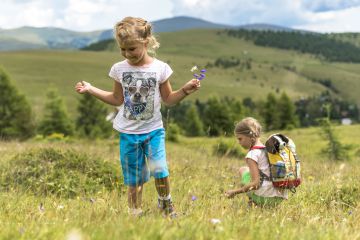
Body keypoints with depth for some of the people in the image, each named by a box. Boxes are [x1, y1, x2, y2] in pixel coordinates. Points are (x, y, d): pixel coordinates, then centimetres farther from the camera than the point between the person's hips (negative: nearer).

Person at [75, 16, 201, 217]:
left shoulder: (160, 68, -6)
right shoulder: (119, 69, -1)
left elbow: (168, 99, 4)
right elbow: (117, 99, 11)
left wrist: (185, 90, -13)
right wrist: (91, 89, 6)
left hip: (154, 130, -1)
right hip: (128, 133, 2)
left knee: (159, 170, -17)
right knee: (134, 180, 5)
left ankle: (166, 204, 8)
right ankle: (135, 214, 20)